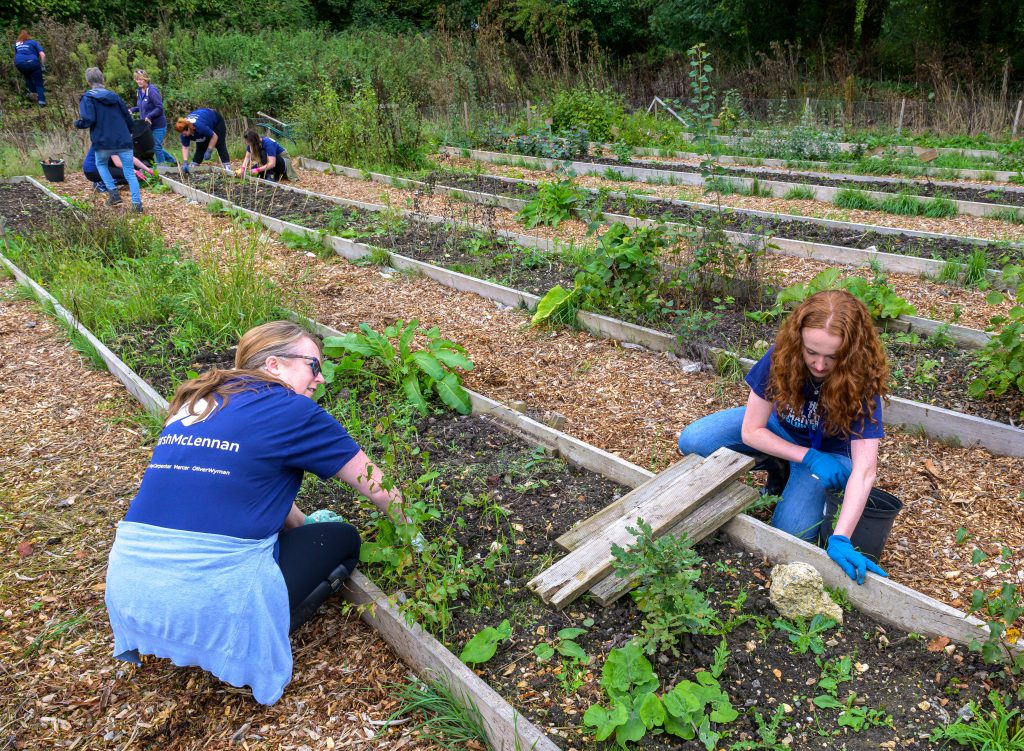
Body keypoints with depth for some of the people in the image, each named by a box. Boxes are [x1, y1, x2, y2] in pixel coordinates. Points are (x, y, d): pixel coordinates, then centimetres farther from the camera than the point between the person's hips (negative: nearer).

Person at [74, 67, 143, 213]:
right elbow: (128, 119, 14)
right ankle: (137, 203, -11)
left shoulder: (88, 98, -1)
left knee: (101, 164, 26)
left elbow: (88, 120, -13)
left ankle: (113, 192, 11)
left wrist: (77, 123, 9)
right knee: (130, 173, 3)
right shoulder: (115, 96, 12)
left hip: (103, 142, -2)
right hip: (123, 141, 2)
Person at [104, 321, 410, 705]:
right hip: (208, 600, -7)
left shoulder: (196, 403, 14)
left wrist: (305, 525, 31)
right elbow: (380, 490, 5)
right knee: (342, 540, 14)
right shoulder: (290, 410, -4)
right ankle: (251, 647, 2)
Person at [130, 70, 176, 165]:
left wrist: (149, 116, -28)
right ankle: (172, 161, 27)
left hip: (158, 125, -8)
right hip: (148, 125, 8)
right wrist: (132, 110, 3)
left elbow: (160, 108, -19)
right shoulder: (139, 91, 9)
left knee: (157, 147, -6)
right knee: (155, 147, 13)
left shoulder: (152, 91, -15)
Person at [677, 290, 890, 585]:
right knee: (692, 442, -17)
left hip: (830, 451, -3)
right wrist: (808, 457, -28)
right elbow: (751, 430, -20)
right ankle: (780, 470, 7)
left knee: (789, 533, -25)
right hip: (780, 431, 3)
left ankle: (824, 492, 10)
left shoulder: (861, 382, -34)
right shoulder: (782, 356, -28)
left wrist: (840, 538, -50)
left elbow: (864, 469, -41)